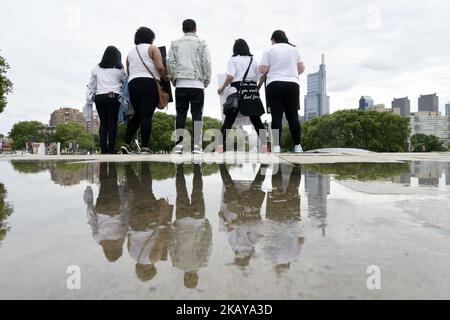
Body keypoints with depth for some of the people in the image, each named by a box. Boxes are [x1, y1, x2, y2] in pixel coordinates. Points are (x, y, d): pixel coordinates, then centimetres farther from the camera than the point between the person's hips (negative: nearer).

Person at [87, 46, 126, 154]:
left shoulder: (97, 68, 11)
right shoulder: (119, 69, 5)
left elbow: (91, 85, 13)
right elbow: (125, 81, 9)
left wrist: (90, 98, 21)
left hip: (99, 97, 3)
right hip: (114, 97, -2)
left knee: (103, 122, 5)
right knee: (113, 122, -2)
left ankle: (103, 148, 1)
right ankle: (111, 148, -5)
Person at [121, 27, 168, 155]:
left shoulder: (131, 52, 22)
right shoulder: (152, 48, 5)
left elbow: (128, 72, 18)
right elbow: (160, 67, -9)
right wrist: (165, 78, 5)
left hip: (132, 84, 6)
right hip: (149, 84, -6)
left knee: (137, 115, 14)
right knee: (147, 116, -8)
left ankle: (126, 144, 8)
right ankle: (145, 147, -10)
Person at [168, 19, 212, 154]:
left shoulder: (175, 43, 13)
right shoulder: (201, 43, 7)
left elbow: (170, 62, 5)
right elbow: (206, 63, 1)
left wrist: (173, 78, 14)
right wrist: (207, 80, 9)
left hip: (180, 84, 2)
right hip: (197, 84, -2)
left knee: (181, 113, 5)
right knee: (197, 113, 0)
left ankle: (179, 144, 1)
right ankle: (197, 146, -4)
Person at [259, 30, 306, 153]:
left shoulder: (269, 50, 5)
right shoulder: (294, 49, 14)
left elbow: (263, 70, -2)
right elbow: (302, 69, 14)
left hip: (274, 84, -2)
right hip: (292, 84, 2)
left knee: (276, 116, -4)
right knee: (293, 116, 3)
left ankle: (276, 146, -9)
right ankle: (297, 146, 3)